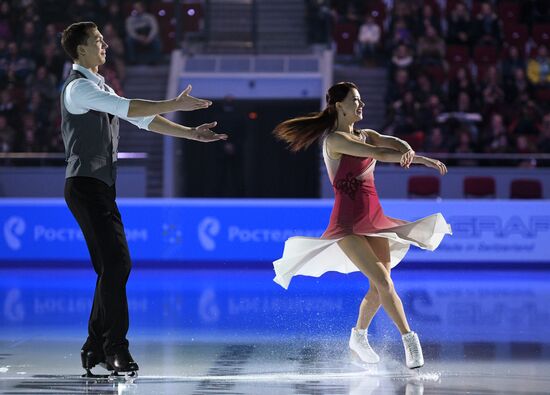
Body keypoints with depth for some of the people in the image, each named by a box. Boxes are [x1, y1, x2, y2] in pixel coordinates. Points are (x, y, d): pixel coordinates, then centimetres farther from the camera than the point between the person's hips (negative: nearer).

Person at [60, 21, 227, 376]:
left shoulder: (101, 89, 21)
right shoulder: (78, 87, -10)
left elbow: (143, 119, 19)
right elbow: (128, 108, -23)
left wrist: (192, 133, 12)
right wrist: (176, 104, -21)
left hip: (101, 187, 10)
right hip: (86, 186, -10)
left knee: (114, 267, 8)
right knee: (115, 264, -14)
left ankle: (95, 348, 11)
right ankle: (116, 348, -12)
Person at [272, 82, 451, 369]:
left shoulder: (366, 136, 15)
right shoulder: (334, 140, -9)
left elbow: (394, 144, -5)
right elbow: (374, 152, -22)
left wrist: (409, 153, -30)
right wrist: (421, 159, -33)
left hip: (374, 220, 7)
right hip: (348, 223, -7)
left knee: (379, 287, 4)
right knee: (382, 281, -17)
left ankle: (358, 337, 25)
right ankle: (409, 340, -18)